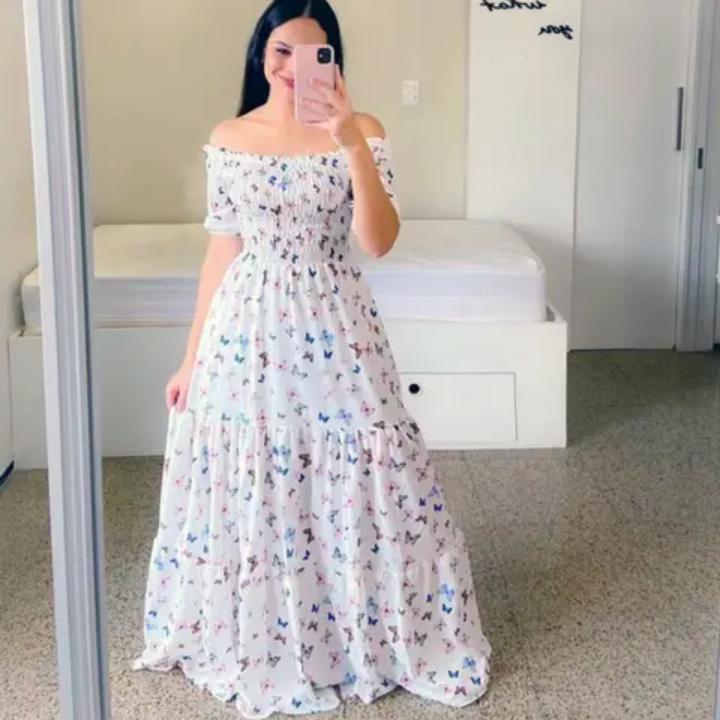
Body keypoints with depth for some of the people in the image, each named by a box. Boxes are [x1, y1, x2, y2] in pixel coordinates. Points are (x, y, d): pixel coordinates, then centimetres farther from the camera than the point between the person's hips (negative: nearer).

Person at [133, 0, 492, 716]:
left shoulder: (362, 132, -3)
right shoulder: (228, 139, 3)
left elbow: (378, 241, -15)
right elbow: (221, 251, 7)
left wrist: (353, 144, -26)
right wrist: (192, 356, 7)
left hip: (335, 333, -1)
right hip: (246, 332, 2)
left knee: (354, 483, 4)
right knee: (246, 490, 8)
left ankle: (370, 636, 26)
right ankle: (255, 643, 29)